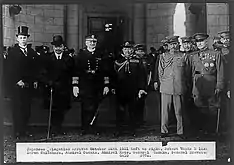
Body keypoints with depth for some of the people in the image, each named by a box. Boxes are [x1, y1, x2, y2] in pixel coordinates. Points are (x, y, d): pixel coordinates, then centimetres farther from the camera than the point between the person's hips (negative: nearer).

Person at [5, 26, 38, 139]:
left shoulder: (32, 52, 13)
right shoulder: (12, 52, 0)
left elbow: (34, 68, 16)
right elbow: (9, 69, -5)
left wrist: (34, 81, 5)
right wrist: (17, 81, -12)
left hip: (28, 85, 4)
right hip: (15, 85, -4)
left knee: (27, 108, 3)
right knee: (17, 108, -3)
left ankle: (24, 130, 11)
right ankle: (18, 132, 1)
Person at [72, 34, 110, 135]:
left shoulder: (100, 55, 10)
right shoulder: (80, 54, 3)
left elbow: (105, 71, 10)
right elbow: (76, 70, 0)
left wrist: (106, 85, 5)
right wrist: (75, 85, -6)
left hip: (97, 86, 3)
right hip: (84, 86, -2)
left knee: (95, 108, 6)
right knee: (86, 107, -3)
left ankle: (93, 128, 16)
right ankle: (85, 129, 4)